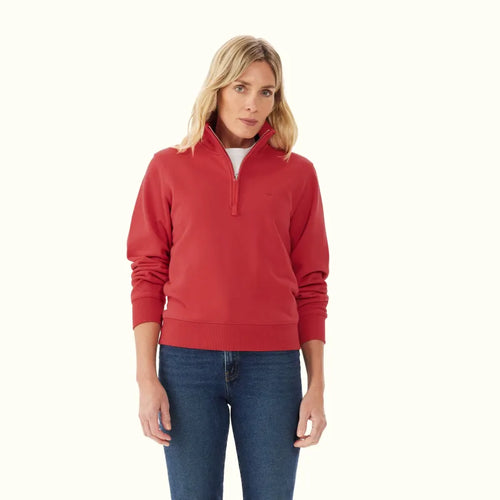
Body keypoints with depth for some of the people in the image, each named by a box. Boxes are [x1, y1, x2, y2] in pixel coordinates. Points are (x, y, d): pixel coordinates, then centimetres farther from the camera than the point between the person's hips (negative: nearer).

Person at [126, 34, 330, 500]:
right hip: (187, 360, 0)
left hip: (273, 363, 1)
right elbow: (148, 276, 4)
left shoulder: (298, 173, 6)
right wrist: (146, 378, -4)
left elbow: (310, 285, 6)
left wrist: (317, 386, 1)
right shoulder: (169, 167, 5)